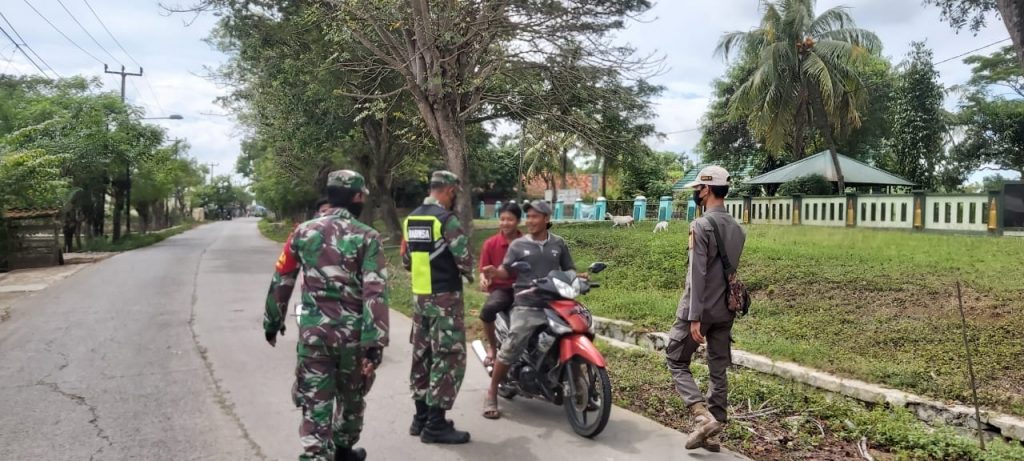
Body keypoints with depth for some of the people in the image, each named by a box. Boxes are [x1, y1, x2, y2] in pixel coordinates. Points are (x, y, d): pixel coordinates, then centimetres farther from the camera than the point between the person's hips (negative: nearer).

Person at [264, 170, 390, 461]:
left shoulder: (304, 232, 2)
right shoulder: (367, 237, -8)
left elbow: (281, 281, 7)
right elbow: (375, 294, -15)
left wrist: (273, 321, 21)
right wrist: (375, 344, -15)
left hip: (312, 331, 1)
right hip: (352, 333, -1)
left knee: (315, 404, 5)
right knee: (351, 397, 22)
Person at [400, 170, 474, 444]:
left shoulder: (411, 219, 10)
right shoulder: (446, 219, -15)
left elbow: (406, 260, 16)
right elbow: (464, 258, -17)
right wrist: (468, 274, 4)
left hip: (420, 295, 9)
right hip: (445, 297, -9)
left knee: (422, 355, 14)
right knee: (448, 357, -3)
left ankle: (422, 417, 22)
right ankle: (436, 425, -1)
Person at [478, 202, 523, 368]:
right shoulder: (490, 244, 2)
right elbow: (484, 270, 7)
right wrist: (484, 279, -17)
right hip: (500, 288, 0)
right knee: (488, 309, -34)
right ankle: (492, 346, -6)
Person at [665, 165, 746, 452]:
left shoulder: (701, 225, -14)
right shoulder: (737, 229, 10)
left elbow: (697, 275, -19)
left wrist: (694, 317, -19)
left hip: (701, 309, -7)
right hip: (726, 310, 7)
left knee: (677, 362, 4)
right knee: (719, 370, 10)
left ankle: (703, 416, -11)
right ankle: (714, 431, 15)